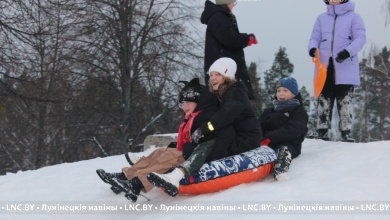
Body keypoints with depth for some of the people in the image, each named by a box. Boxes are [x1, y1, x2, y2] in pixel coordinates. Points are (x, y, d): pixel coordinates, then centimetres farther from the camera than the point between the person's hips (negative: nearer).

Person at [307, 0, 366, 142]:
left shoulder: (353, 17, 3)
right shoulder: (322, 18, 15)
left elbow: (360, 38, -4)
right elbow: (315, 38, 14)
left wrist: (348, 51, -22)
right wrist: (313, 47, -11)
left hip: (345, 68, -4)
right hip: (325, 67, 4)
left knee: (344, 102, -5)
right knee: (323, 101, 4)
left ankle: (346, 132, -1)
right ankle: (322, 131, 8)